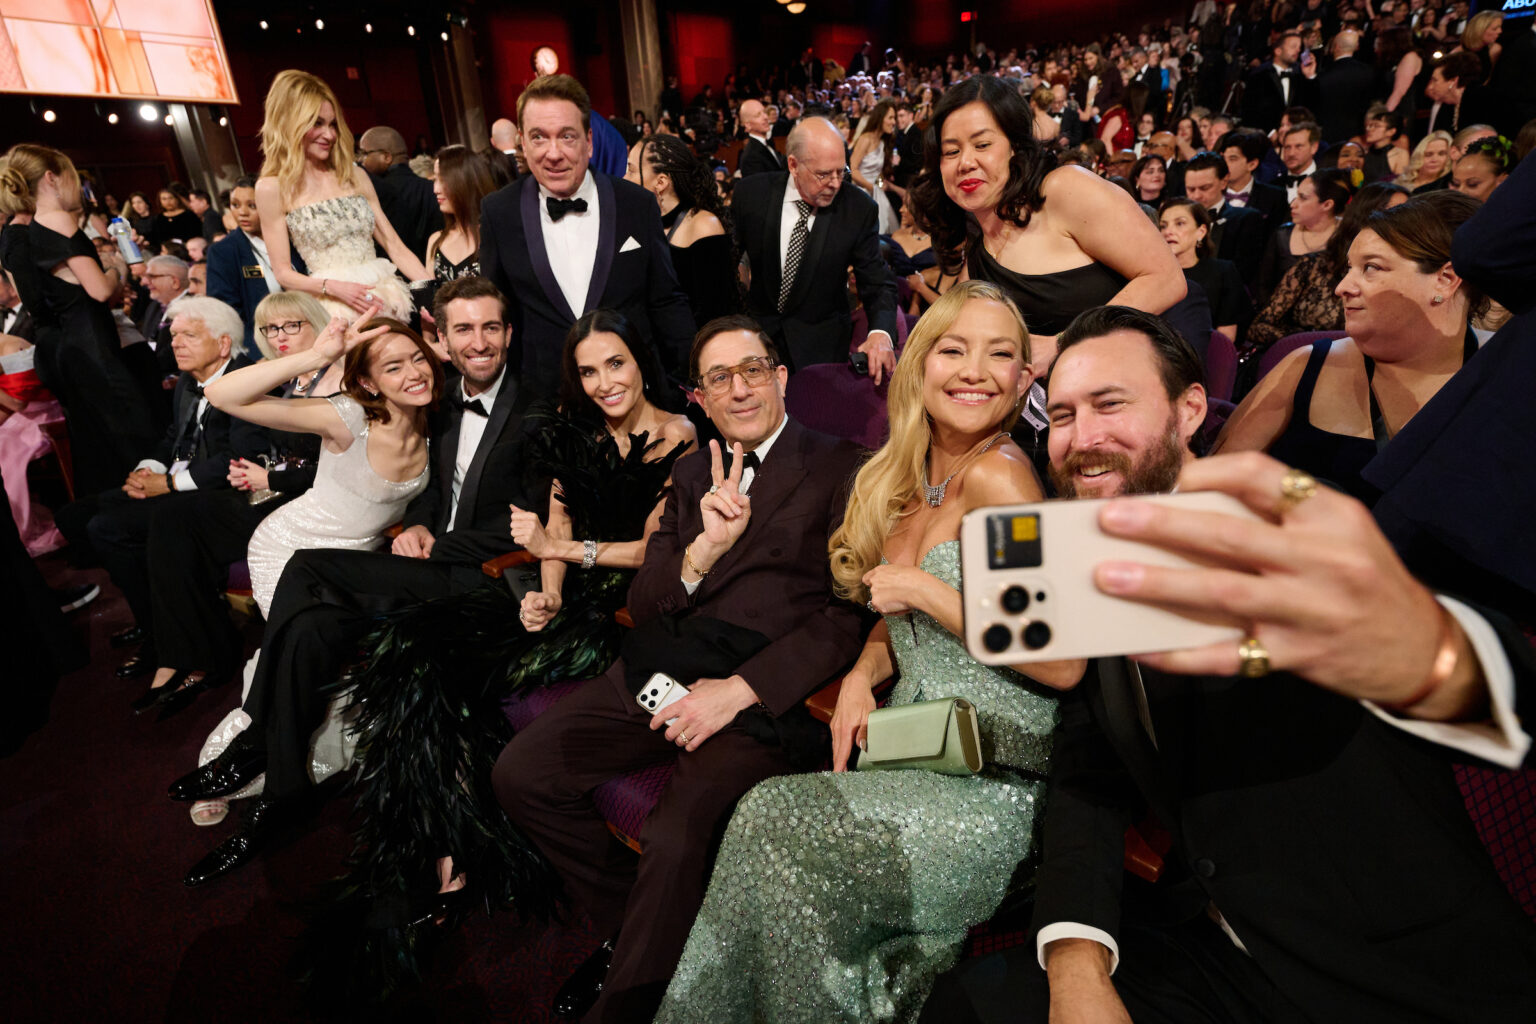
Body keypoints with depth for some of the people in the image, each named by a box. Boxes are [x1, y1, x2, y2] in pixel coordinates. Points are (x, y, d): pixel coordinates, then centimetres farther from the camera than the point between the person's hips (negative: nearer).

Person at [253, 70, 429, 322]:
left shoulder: (355, 177, 13)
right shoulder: (272, 188, 3)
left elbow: (395, 246, 11)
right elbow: (283, 273, 2)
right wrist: (334, 287, -15)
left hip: (384, 298, 3)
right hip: (331, 308, -3)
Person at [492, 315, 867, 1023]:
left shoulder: (837, 468, 2)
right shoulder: (692, 475, 19)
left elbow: (850, 613, -7)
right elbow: (642, 605, 12)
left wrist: (739, 689, -15)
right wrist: (702, 550, -8)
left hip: (765, 691, -5)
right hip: (661, 670, 6)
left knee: (679, 838, -28)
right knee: (519, 774, -6)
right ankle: (626, 928, 15)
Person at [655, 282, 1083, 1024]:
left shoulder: (998, 472, -15)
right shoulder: (907, 482, 9)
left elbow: (1064, 664, -19)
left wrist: (927, 591, -17)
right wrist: (864, 672, 1)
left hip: (997, 789, -6)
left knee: (775, 820, -19)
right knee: (767, 821, -15)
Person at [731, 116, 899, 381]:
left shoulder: (859, 208, -13)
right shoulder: (751, 192, -11)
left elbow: (877, 283, -12)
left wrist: (880, 334, -32)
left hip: (822, 346, -1)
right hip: (758, 330, 1)